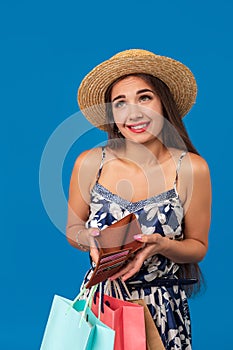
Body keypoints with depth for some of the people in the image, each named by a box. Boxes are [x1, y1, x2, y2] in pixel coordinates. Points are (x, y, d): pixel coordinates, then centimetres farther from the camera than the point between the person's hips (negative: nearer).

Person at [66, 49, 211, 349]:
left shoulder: (192, 169, -12)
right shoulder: (90, 164, -9)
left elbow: (198, 247, -2)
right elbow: (72, 230, 5)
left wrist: (163, 246, -22)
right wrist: (88, 238, -18)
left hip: (164, 308, -1)